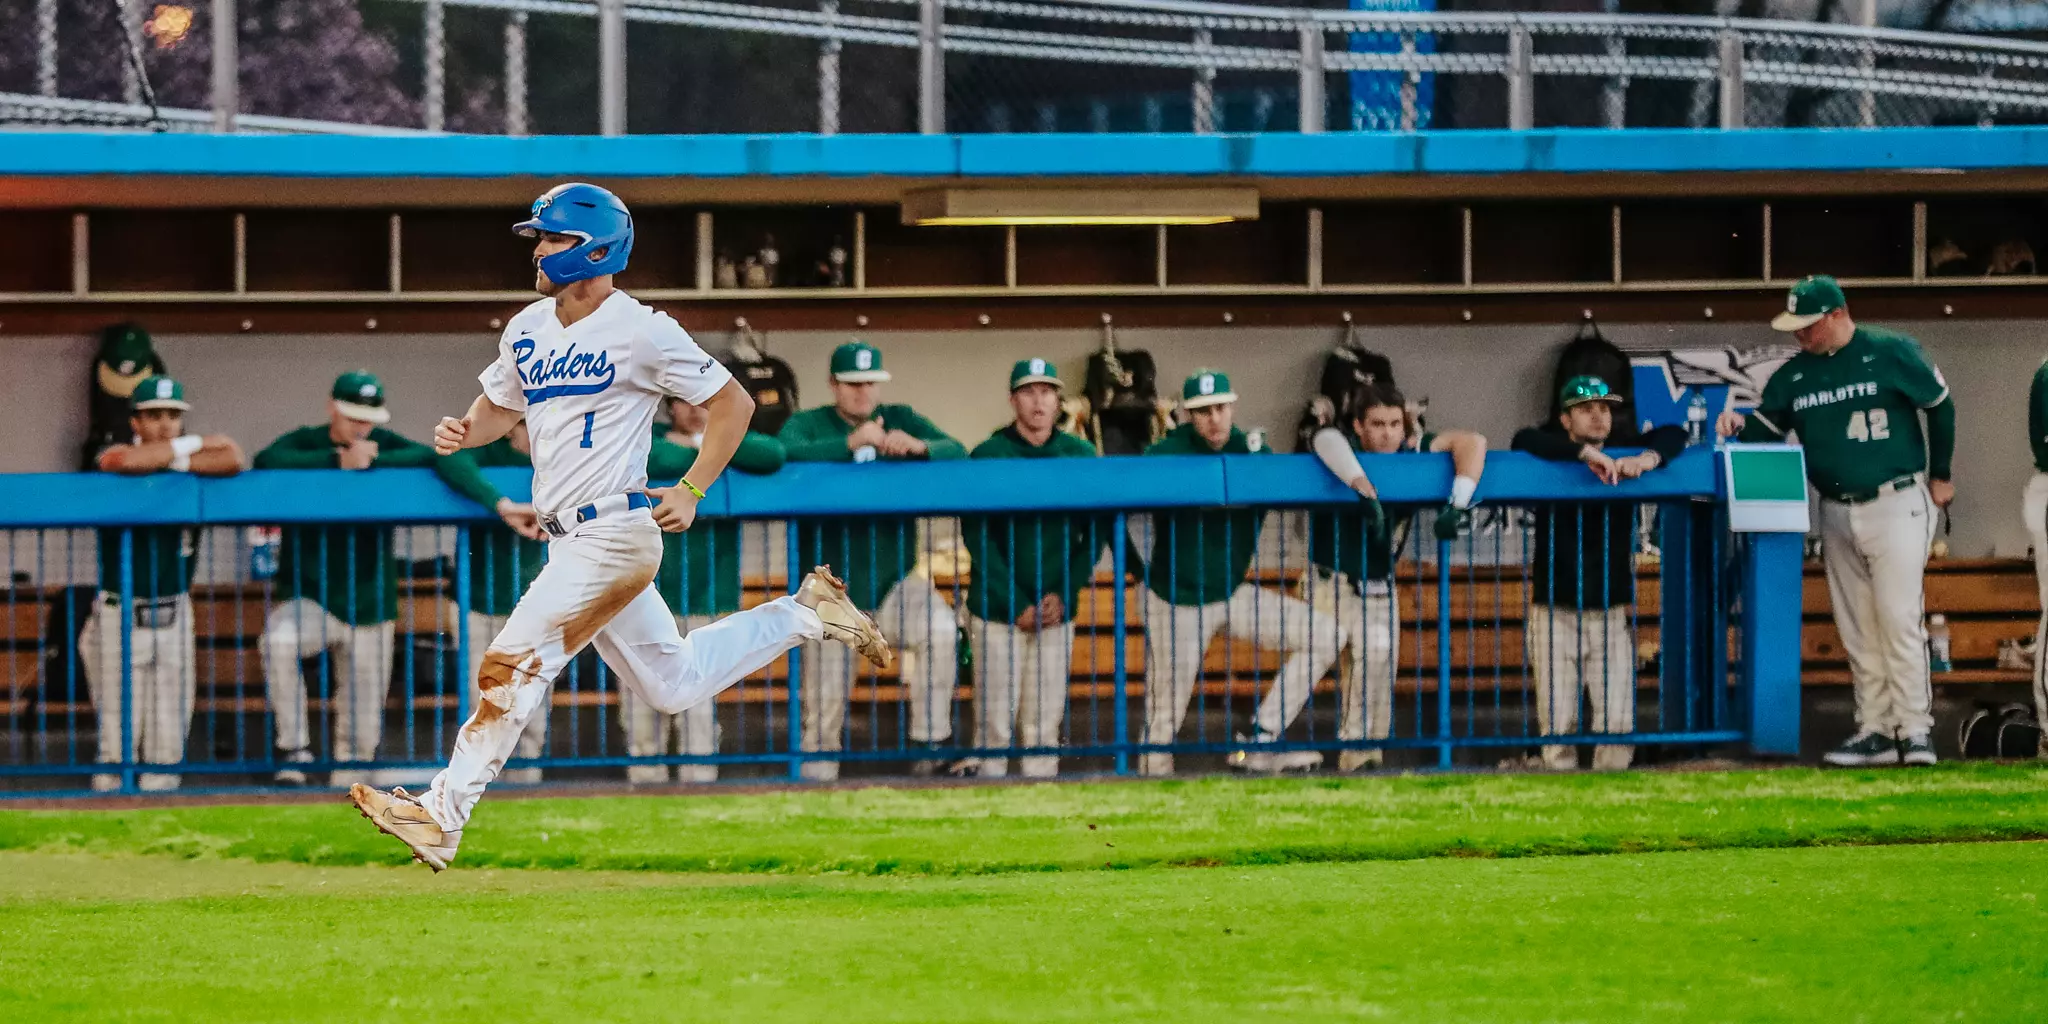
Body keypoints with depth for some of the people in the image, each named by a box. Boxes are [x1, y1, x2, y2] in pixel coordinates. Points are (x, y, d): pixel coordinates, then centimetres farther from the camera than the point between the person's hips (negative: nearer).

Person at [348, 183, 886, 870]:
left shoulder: (641, 331, -12)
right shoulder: (528, 329, 10)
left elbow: (732, 404, -5)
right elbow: (499, 406, 22)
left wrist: (692, 491, -11)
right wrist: (465, 432, -1)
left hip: (612, 535, -9)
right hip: (573, 543, 9)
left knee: (513, 666, -12)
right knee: (673, 686, 17)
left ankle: (442, 816, -8)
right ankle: (802, 615, 29)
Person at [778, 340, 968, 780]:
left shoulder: (902, 420, 8)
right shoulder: (807, 425, 2)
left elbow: (958, 452, -6)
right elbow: (790, 454, -21)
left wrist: (918, 446, -27)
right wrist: (851, 443, -35)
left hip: (895, 581, 1)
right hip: (833, 591, -1)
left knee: (941, 630, -28)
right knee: (824, 706, 0)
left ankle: (929, 743, -23)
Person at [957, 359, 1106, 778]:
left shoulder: (1080, 456, 6)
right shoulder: (987, 456, -1)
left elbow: (1096, 535, 7)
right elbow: (977, 537, -4)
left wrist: (1063, 594, -5)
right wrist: (1018, 604, -10)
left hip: (1057, 613, 2)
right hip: (997, 612, -2)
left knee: (1044, 723, 1)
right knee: (994, 721, -5)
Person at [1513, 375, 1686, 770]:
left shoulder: (1624, 446, 6)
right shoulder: (1554, 450, -1)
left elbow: (1675, 436, -4)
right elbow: (1524, 441, -21)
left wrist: (1649, 458, -26)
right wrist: (1586, 452, -33)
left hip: (1611, 613, 2)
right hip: (1555, 612, -2)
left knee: (1618, 720, -6)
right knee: (1557, 723, -3)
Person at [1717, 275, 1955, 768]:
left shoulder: (1891, 353, -7)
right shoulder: (1794, 374, 7)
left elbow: (1940, 407, 2)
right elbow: (1767, 428, 8)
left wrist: (1940, 477, 6)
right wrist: (1740, 424, -15)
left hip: (1895, 505, -6)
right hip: (1837, 516, 6)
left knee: (1899, 618, -12)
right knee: (1856, 630, 6)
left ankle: (1915, 730, -10)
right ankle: (1874, 731, 11)